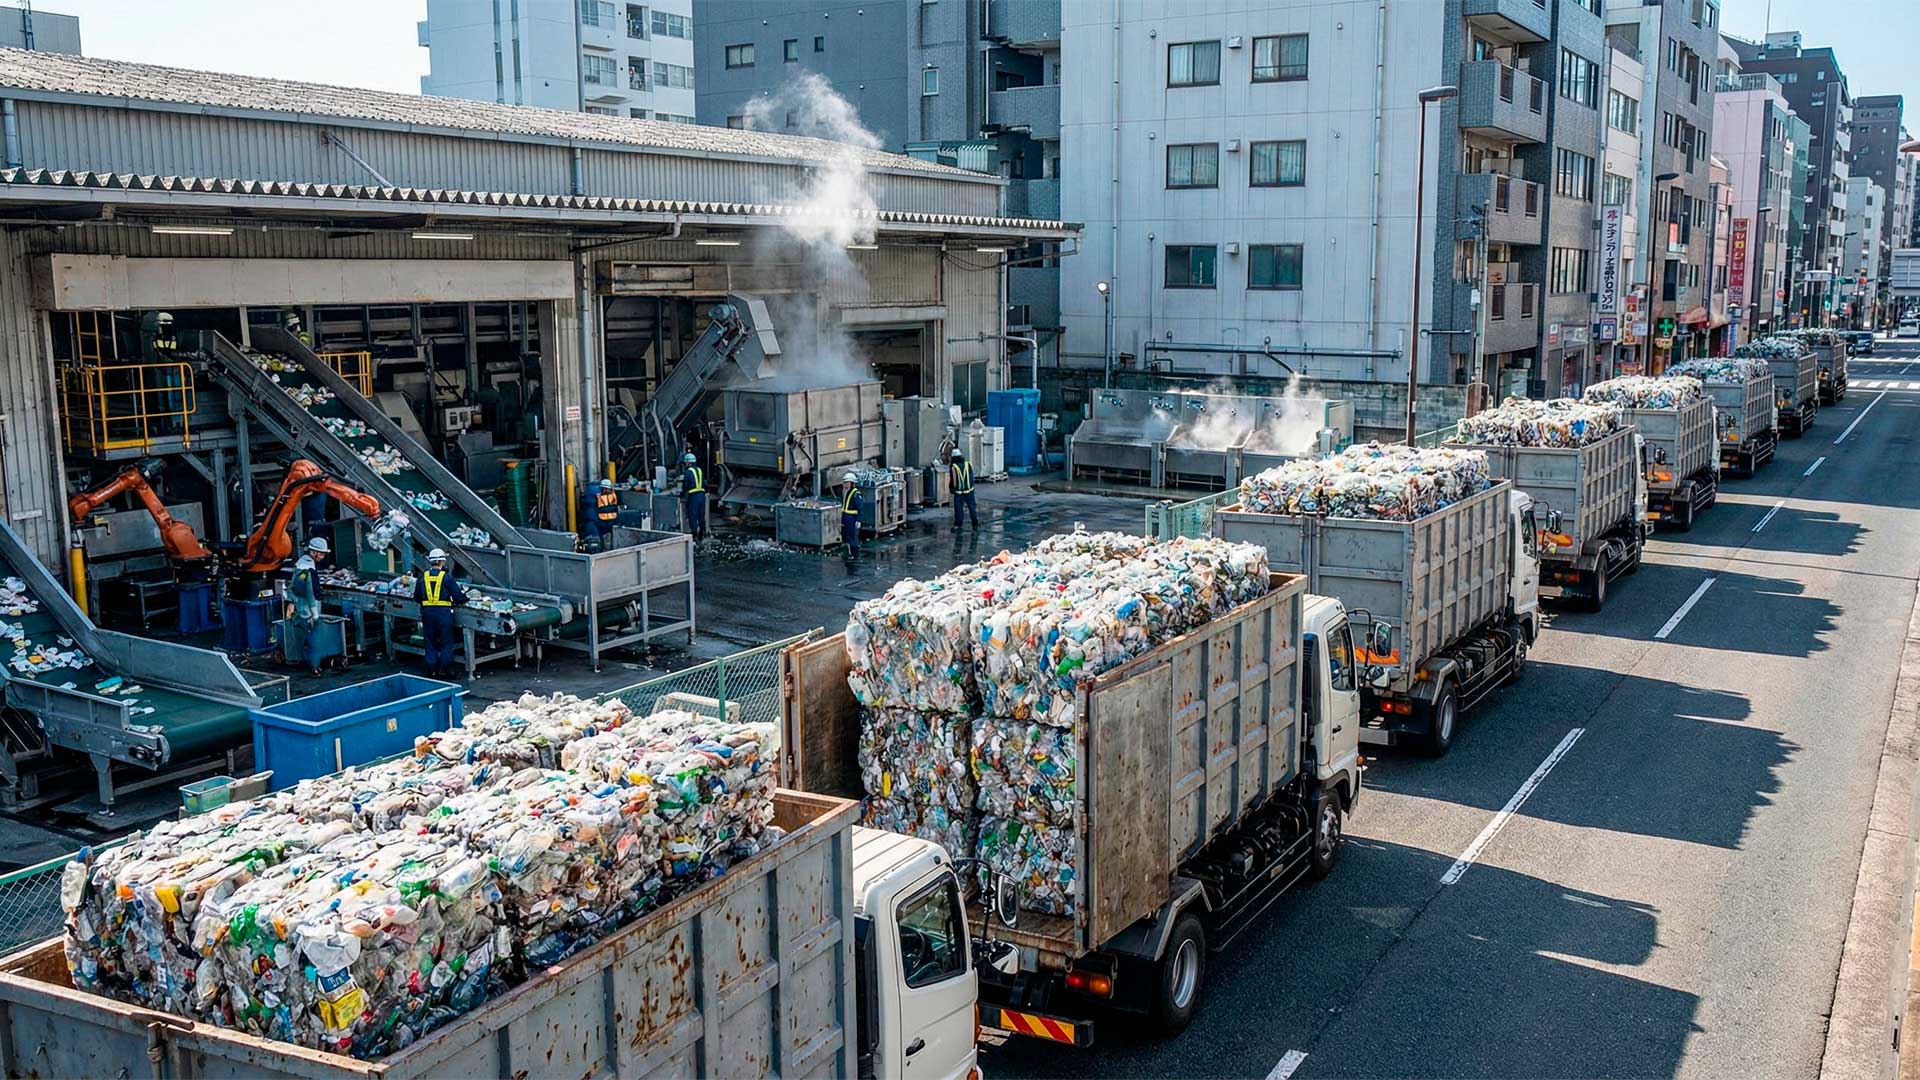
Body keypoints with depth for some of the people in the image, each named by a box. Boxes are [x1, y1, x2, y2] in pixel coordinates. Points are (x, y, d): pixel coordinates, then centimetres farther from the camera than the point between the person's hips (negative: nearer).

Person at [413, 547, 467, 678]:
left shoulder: (422, 577, 3)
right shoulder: (447, 577, -7)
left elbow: (416, 598, 8)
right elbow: (458, 596, -7)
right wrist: (465, 598, 14)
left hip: (427, 612, 3)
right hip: (443, 612, -3)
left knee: (430, 643, 12)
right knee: (446, 643, 6)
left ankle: (432, 670, 13)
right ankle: (446, 670, 6)